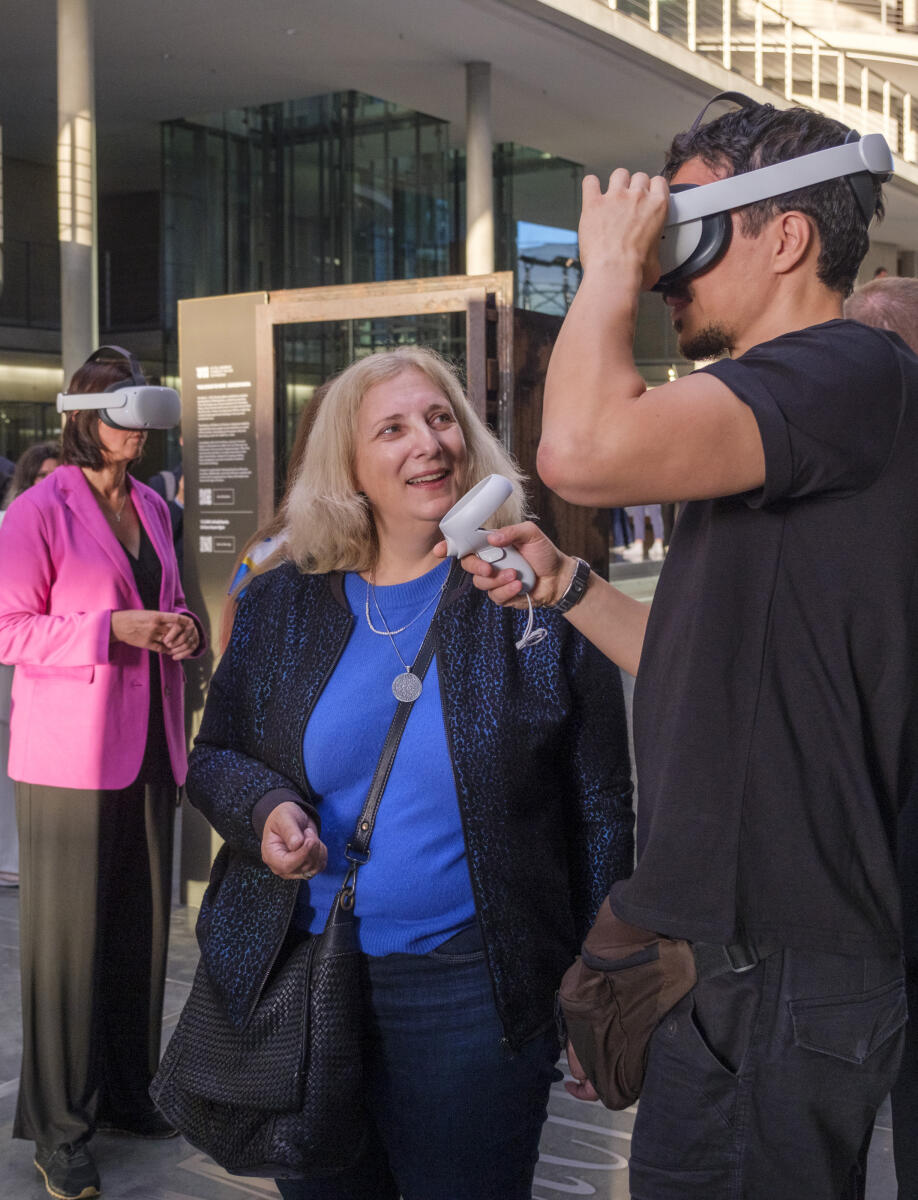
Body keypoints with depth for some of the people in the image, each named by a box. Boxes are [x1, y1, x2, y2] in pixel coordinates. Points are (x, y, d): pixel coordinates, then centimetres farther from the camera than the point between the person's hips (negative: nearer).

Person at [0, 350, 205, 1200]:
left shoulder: (151, 507, 14)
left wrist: (180, 628, 3)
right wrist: (111, 629, -20)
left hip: (150, 747, 7)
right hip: (70, 756, -7)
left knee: (141, 926, 12)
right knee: (69, 935, 0)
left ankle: (127, 1093, 28)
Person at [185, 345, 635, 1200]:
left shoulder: (537, 597, -6)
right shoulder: (280, 601, 3)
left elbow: (599, 807, -2)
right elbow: (214, 755, 11)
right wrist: (264, 809, -13)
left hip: (471, 992, -2)